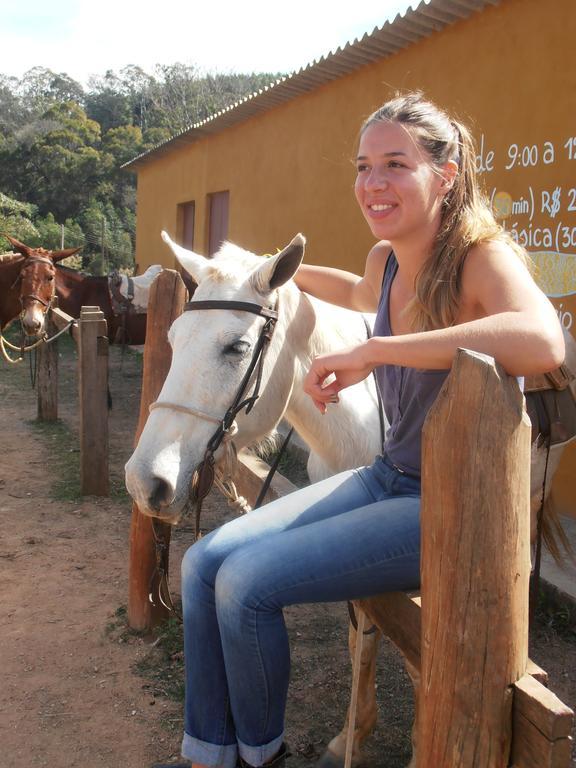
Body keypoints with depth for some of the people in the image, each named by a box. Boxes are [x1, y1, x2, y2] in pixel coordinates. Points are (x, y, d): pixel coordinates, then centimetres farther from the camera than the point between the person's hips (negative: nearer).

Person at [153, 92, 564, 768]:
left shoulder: (483, 259, -18)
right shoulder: (386, 260, 4)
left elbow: (542, 343, -42)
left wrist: (373, 351, -37)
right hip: (386, 480, 8)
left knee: (246, 582, -17)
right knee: (204, 564, -1)